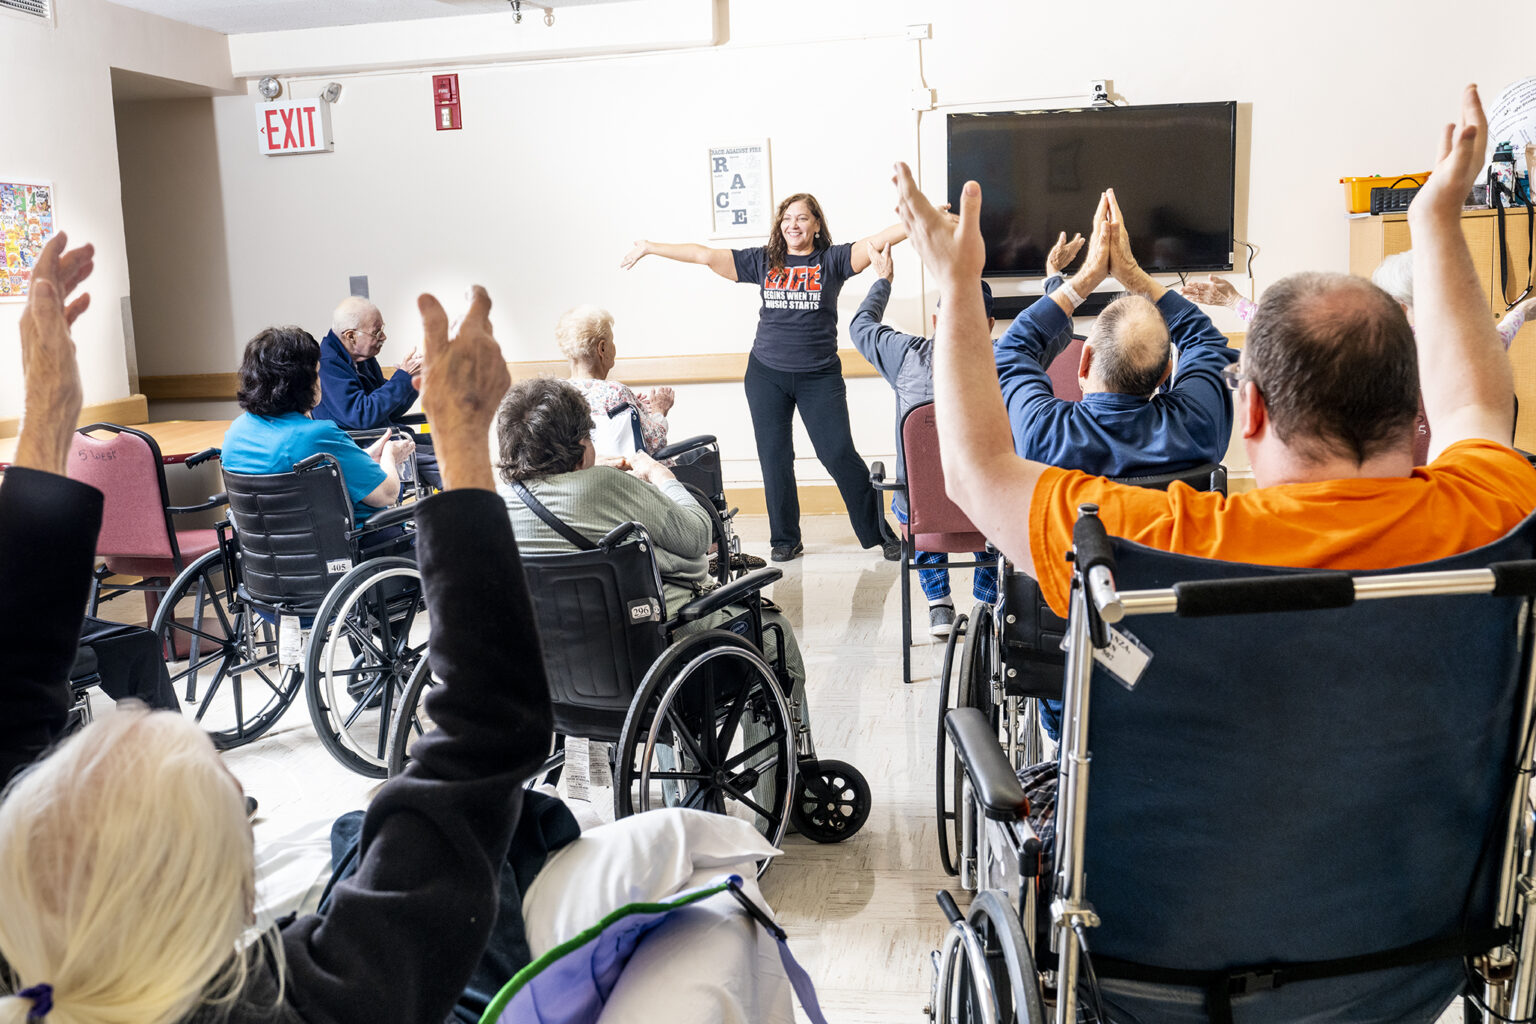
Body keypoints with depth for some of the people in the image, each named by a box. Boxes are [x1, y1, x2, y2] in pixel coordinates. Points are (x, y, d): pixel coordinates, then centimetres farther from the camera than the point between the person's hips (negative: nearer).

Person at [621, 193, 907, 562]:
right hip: (766, 375, 3)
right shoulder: (763, 261, 8)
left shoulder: (831, 260, 2)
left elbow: (878, 241, -10)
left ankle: (882, 534, 6)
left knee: (840, 455, -5)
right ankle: (785, 540, 17)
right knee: (774, 459, 5)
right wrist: (650, 248, 10)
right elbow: (706, 255, 8)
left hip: (819, 377, -3)